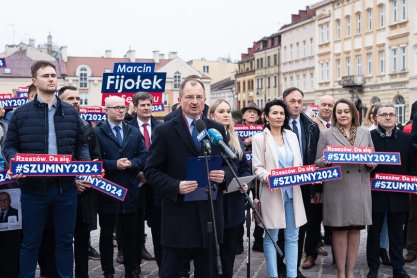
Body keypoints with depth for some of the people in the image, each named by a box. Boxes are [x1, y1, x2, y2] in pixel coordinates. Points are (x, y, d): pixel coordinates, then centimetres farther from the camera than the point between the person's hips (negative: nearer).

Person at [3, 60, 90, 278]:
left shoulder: (71, 113, 8)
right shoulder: (21, 114, 1)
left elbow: (81, 144, 12)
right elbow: (9, 145, 4)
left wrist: (86, 165, -6)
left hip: (65, 187, 2)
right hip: (33, 187, -2)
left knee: (65, 240, 13)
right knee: (31, 242, 9)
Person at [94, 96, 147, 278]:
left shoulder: (134, 132, 10)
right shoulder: (97, 132, -4)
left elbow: (144, 157, 5)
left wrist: (131, 163, -13)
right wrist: (114, 165, -20)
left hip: (130, 190, 4)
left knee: (130, 233, 12)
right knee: (106, 233, 8)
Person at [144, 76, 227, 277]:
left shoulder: (218, 130, 8)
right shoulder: (165, 131, -2)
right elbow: (151, 171, -4)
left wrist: (224, 175, -9)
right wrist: (176, 186, -19)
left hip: (210, 213, 3)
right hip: (178, 214, -3)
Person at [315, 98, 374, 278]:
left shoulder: (365, 133, 11)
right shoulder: (326, 134, 3)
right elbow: (318, 163, 3)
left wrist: (371, 163, -7)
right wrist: (325, 160, -19)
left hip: (360, 189, 3)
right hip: (337, 189, -3)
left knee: (355, 229, 7)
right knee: (339, 230, 2)